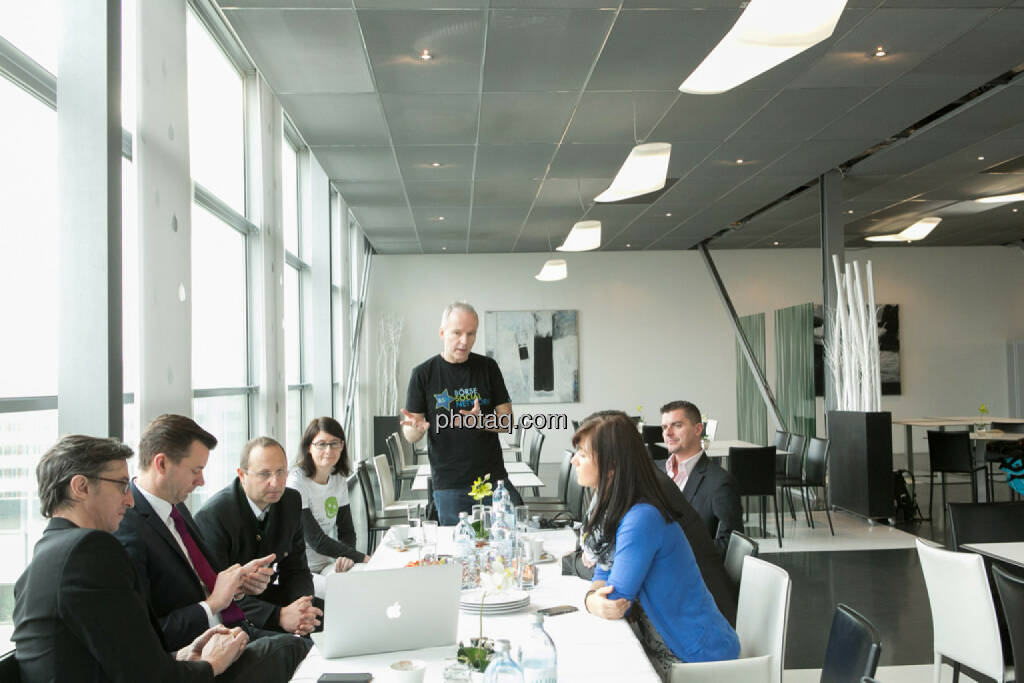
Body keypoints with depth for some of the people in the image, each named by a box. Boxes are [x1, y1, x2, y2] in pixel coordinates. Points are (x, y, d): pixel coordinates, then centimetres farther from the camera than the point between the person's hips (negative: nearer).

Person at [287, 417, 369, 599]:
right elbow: (316, 540, -19)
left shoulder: (339, 480, 9)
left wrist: (347, 556, -15)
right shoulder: (296, 482, -15)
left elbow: (347, 530, 9)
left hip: (328, 563, 6)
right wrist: (362, 558, -18)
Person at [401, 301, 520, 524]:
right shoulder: (424, 374, 1)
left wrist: (479, 421, -15)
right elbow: (410, 436, 2)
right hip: (449, 486, -1)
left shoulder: (487, 367, 6)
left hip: (495, 480, 2)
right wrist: (417, 428, -22)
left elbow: (507, 421, 5)